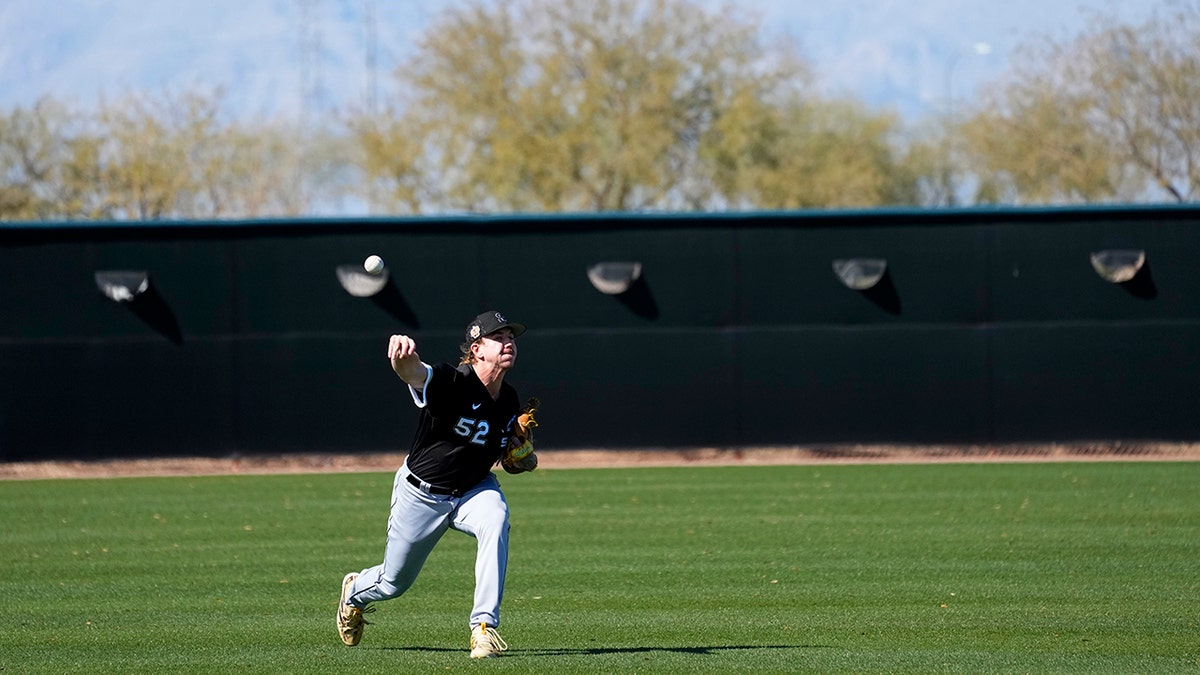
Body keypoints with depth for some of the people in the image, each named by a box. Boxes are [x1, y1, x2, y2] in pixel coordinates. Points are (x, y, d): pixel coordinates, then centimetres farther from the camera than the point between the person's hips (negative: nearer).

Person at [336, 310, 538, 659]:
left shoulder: (509, 402, -7)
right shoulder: (452, 382, -27)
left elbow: (510, 462, 9)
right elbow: (412, 372, -51)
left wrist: (523, 461, -16)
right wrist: (403, 355, -76)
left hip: (473, 489, 4)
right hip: (421, 494, -4)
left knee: (495, 518, -32)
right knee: (394, 582, 13)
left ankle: (484, 627, -29)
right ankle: (355, 593, 53)